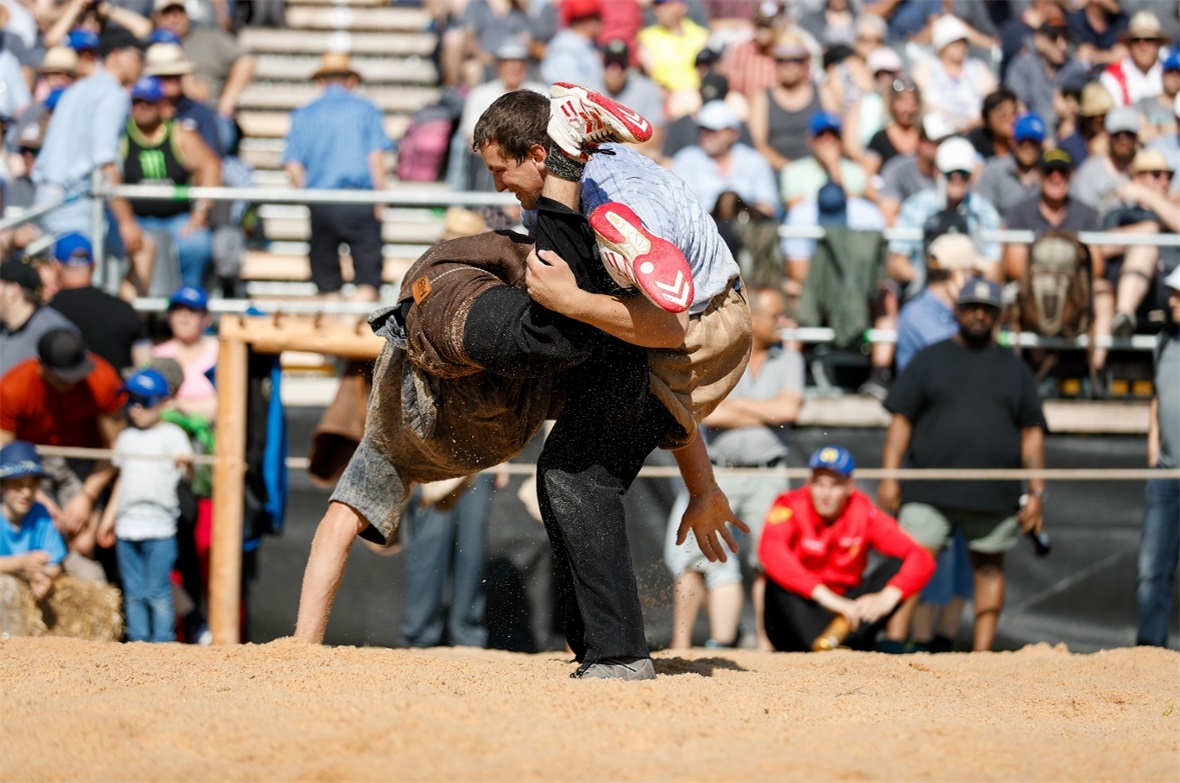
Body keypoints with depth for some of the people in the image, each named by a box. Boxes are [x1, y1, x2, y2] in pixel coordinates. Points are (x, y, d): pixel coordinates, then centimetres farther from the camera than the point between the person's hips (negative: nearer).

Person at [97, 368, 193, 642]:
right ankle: (137, 642, 12)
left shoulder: (172, 434, 0)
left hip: (159, 528, -5)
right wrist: (109, 518, 23)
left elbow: (186, 458, -16)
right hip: (127, 527, 5)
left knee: (158, 593, -6)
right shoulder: (126, 439, 17)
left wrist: (185, 462, -40)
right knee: (134, 594, 7)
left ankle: (163, 643, -2)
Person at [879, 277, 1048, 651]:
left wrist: (1037, 490, 4)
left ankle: (982, 653, 10)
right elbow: (901, 420, 7)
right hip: (930, 491, -2)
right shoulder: (930, 360, 11)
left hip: (994, 493, 2)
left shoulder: (1014, 369, 15)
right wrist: (889, 476, -3)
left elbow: (1032, 433, 13)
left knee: (989, 568, 4)